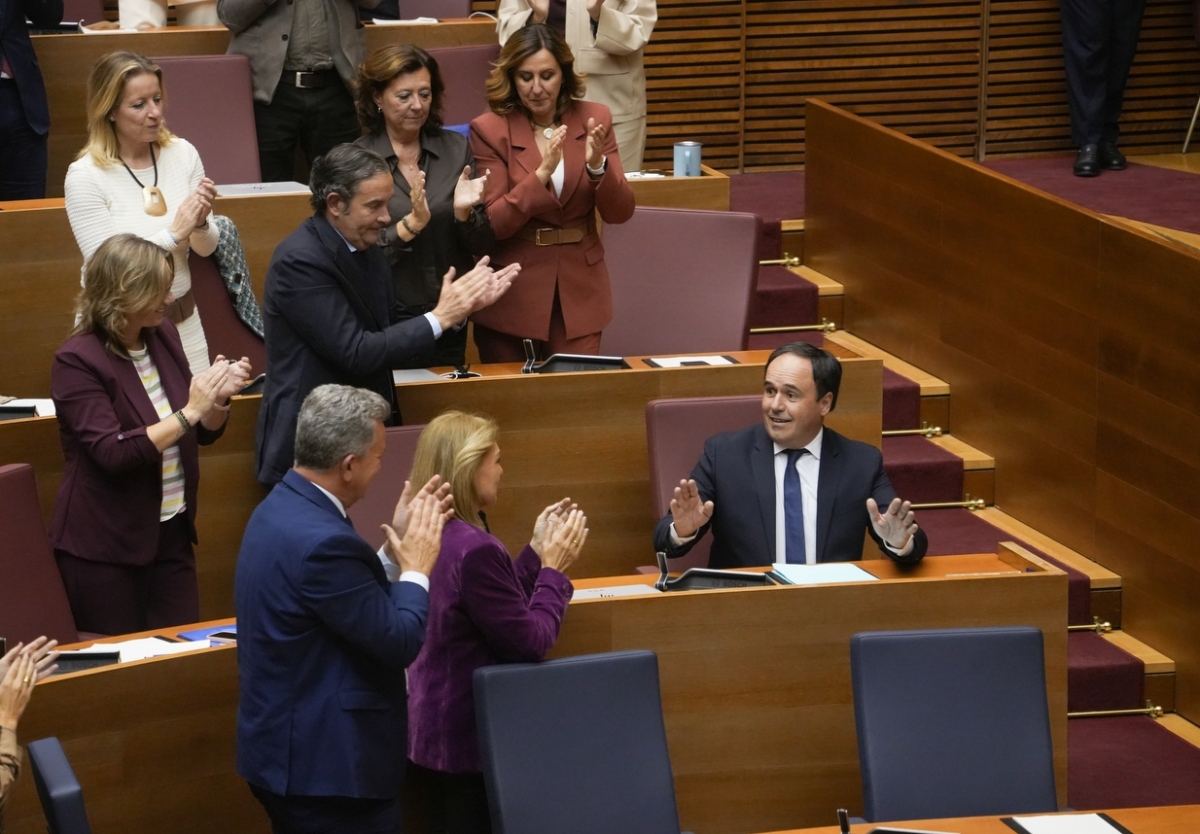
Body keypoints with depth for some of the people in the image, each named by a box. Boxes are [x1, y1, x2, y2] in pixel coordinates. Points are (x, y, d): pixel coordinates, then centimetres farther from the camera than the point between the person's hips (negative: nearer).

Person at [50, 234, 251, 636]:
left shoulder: (163, 335, 4)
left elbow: (204, 433, 12)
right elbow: (111, 453, -25)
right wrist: (190, 411, -25)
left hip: (172, 531, 6)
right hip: (106, 544, -6)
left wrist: (219, 399, -9)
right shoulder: (78, 360, -16)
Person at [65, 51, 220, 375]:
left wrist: (200, 224, -17)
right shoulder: (85, 176, -15)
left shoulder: (182, 154, -3)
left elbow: (207, 249, 4)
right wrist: (174, 234, -21)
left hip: (182, 319, 4)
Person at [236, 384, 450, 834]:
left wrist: (395, 549, 11)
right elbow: (400, 641, -20)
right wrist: (417, 568, -5)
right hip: (328, 764, -10)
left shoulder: (282, 508, 6)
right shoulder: (322, 541, -25)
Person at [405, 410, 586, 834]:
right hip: (474, 735, -9)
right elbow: (530, 644, -19)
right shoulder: (474, 549, -26)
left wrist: (537, 552, 11)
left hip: (440, 728, 9)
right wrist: (553, 568, -7)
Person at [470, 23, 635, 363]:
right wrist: (541, 174, -26)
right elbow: (490, 224, -14)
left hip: (578, 292, 2)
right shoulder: (489, 130, -8)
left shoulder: (594, 119, 0)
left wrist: (597, 166, -20)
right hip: (512, 294, -2)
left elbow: (620, 213, -2)